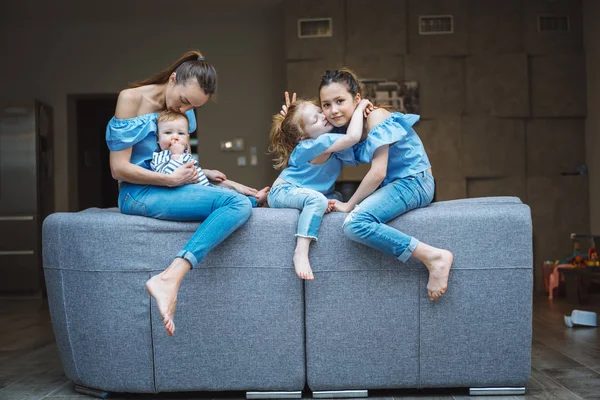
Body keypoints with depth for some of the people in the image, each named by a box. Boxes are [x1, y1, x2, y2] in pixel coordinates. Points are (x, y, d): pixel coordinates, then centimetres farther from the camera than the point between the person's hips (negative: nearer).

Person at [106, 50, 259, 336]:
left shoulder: (184, 112, 11)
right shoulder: (131, 99, -9)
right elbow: (119, 168, -14)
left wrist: (201, 173, 6)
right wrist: (172, 179, -19)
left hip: (172, 187, 8)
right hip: (139, 193, -8)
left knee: (246, 202, 8)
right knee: (237, 205, -26)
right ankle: (169, 280, -40)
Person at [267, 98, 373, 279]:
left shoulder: (333, 139, 1)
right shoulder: (314, 144, -26)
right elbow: (353, 137, -36)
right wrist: (360, 108, -25)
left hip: (299, 193, 8)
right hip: (283, 192, -8)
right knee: (317, 199, -36)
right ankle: (301, 251, -40)